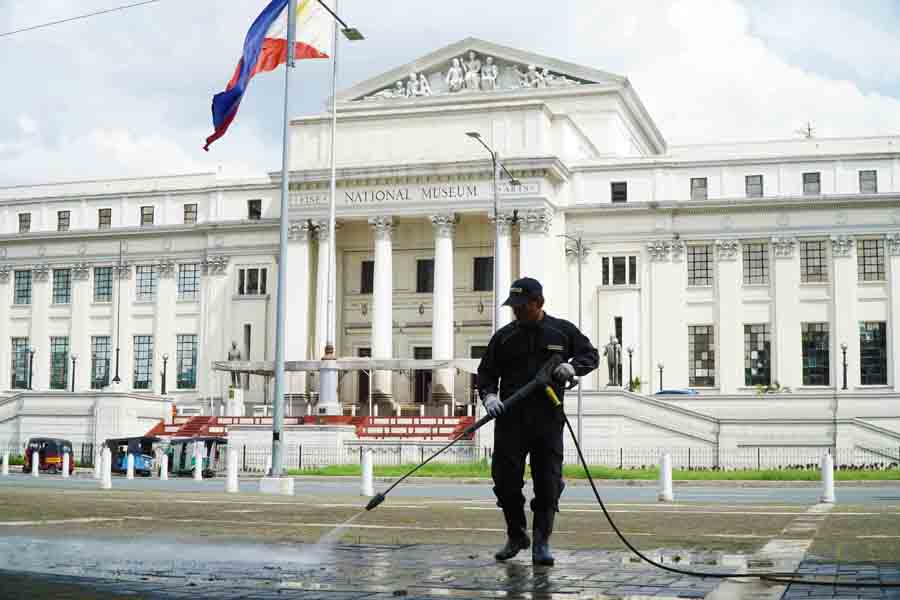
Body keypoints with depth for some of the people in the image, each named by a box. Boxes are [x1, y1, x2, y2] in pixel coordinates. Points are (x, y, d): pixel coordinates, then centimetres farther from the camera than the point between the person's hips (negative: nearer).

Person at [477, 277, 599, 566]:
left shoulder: (563, 331, 6)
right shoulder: (504, 336, 8)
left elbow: (591, 355, 13)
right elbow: (486, 372, 11)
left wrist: (573, 367, -9)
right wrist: (488, 395, -9)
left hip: (548, 420, -1)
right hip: (510, 419, 1)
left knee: (548, 482, -2)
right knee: (505, 478, 0)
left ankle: (541, 543, 6)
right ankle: (516, 535, 21)